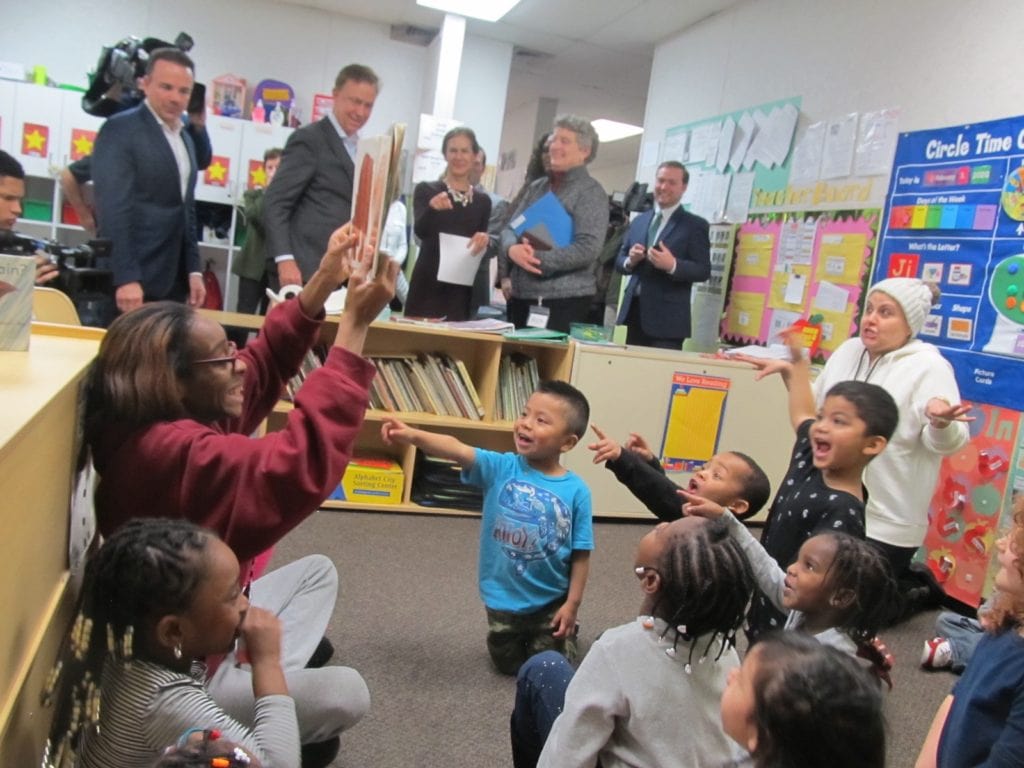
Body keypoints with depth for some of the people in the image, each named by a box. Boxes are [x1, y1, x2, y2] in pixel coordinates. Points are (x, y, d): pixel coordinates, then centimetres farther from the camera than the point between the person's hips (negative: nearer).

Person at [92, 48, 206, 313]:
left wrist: (193, 270, 12)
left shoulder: (185, 140, 17)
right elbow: (113, 208, -15)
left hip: (172, 283, 7)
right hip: (131, 281, -7)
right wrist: (126, 278, -22)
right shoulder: (120, 129, -6)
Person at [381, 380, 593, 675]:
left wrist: (572, 603, -9)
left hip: (551, 601, -1)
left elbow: (581, 554, -11)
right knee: (507, 664, 23)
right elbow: (456, 450, -33)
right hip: (504, 598, 2)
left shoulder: (576, 491, -17)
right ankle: (523, 636, 53)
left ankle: (564, 633, 45)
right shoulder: (500, 468, -16)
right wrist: (413, 435, -49)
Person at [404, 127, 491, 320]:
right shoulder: (426, 190, 1)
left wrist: (484, 239, -10)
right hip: (428, 284, -3)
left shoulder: (483, 200, 10)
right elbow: (420, 231, -14)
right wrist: (433, 208, -34)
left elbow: (482, 246, 13)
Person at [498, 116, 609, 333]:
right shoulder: (537, 187, 16)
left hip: (563, 300, -6)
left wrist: (537, 258, -16)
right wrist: (511, 249, -12)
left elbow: (587, 249, -15)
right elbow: (510, 229, 11)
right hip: (520, 296, 6)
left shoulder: (591, 192, -3)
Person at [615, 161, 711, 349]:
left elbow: (703, 271, -8)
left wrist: (673, 265, -25)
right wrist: (630, 261, -7)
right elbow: (619, 261, 16)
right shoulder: (639, 220, 15)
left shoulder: (695, 225, -1)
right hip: (634, 311, 5)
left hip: (667, 317, -5)